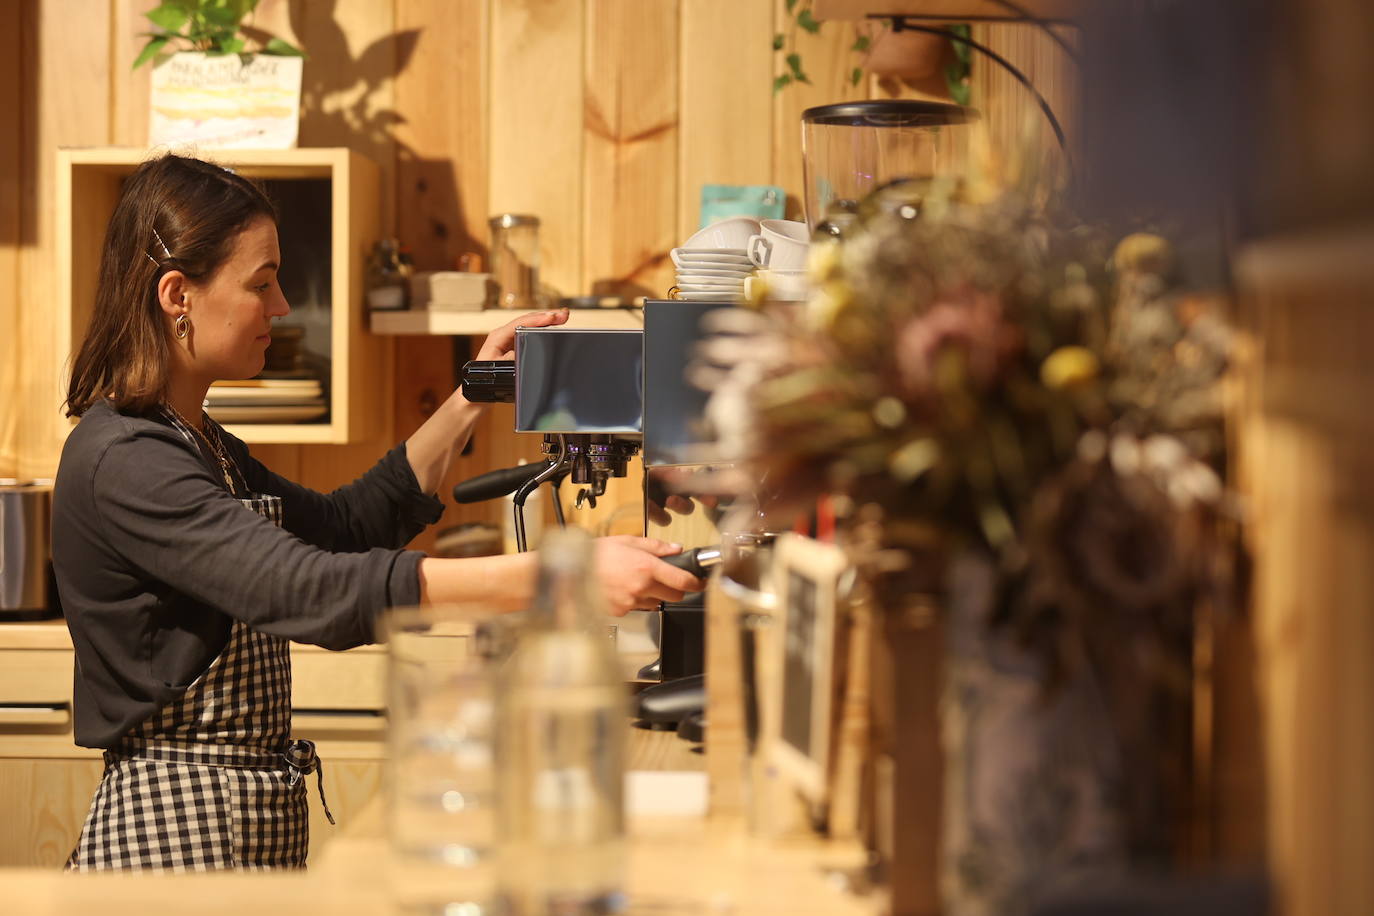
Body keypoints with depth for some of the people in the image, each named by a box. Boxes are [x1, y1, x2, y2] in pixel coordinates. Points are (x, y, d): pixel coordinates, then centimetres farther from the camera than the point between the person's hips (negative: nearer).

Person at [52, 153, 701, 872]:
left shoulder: (199, 443, 12)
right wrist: (557, 576, -37)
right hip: (176, 836, -9)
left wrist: (470, 401, 14)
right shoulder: (123, 461, -20)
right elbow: (309, 592, -31)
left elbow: (341, 528, 22)